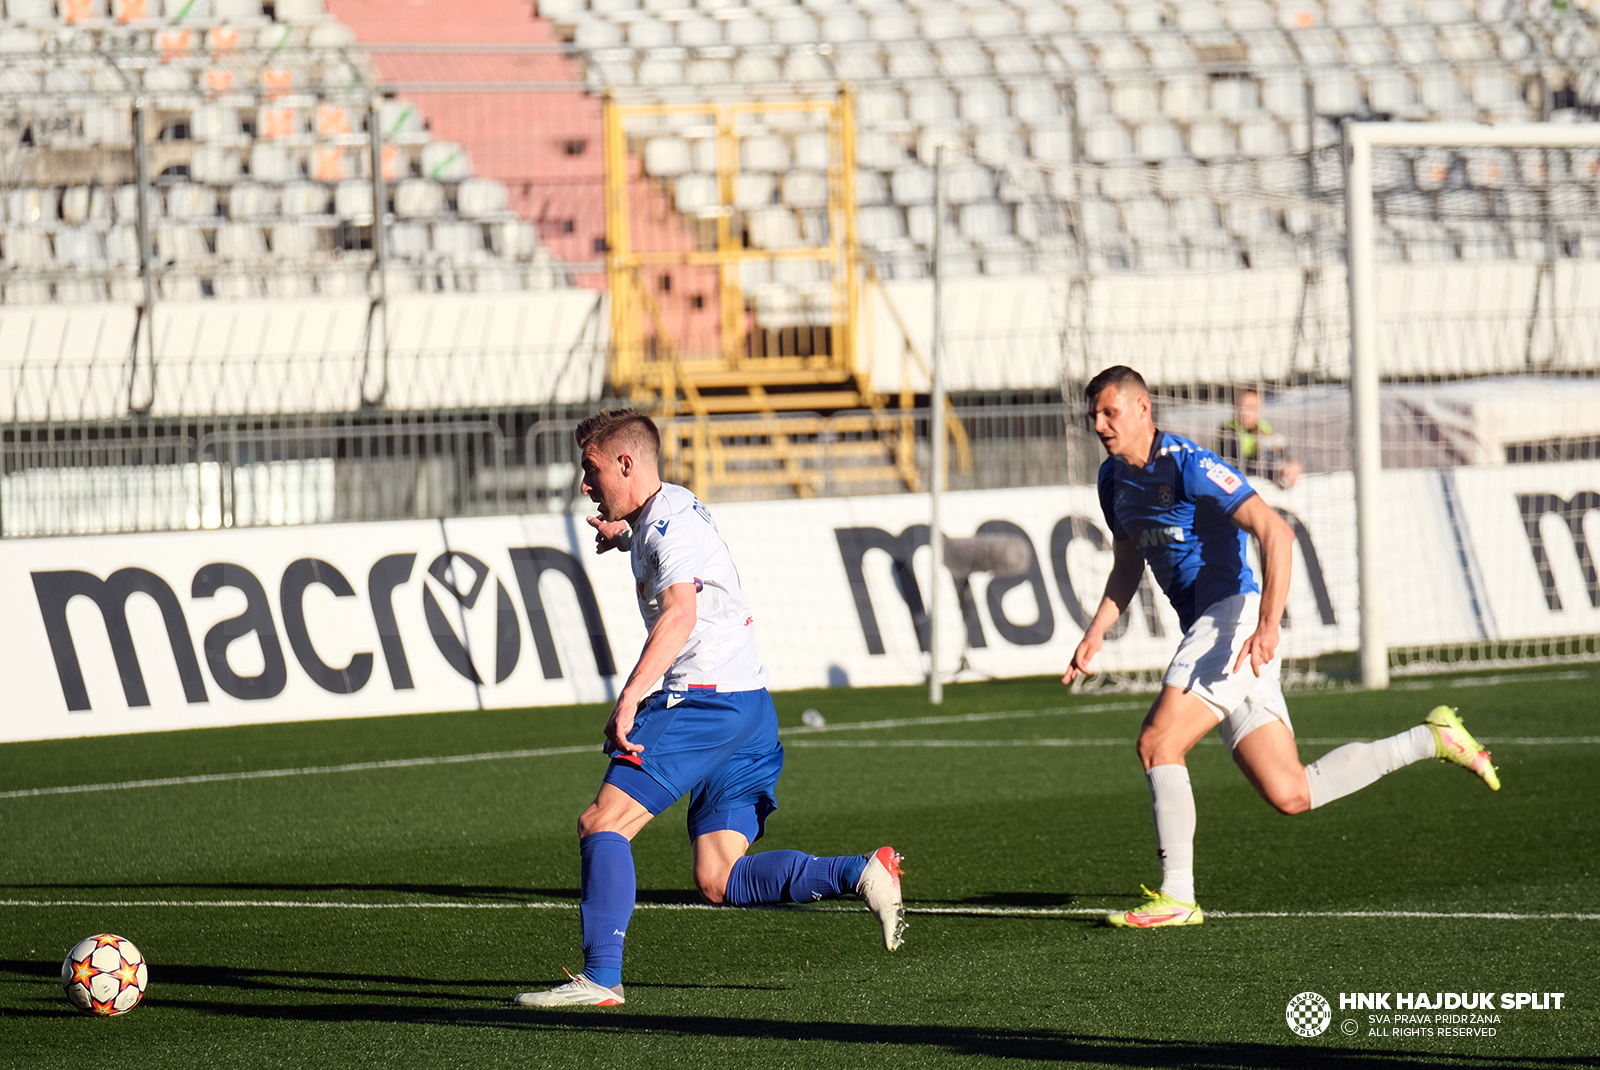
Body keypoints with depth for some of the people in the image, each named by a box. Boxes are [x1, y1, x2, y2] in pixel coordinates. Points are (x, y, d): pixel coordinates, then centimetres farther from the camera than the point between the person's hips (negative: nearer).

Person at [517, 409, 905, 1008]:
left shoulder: (667, 526, -11)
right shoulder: (674, 509, 20)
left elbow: (680, 614, -30)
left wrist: (628, 699, -39)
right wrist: (625, 534, 35)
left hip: (705, 699, -10)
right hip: (748, 710, 10)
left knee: (601, 824, -12)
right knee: (719, 881, 4)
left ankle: (601, 978, -17)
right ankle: (860, 874, -7)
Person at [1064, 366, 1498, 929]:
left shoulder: (1189, 466, -13)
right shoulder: (1114, 479, 14)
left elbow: (1276, 532, -20)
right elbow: (1128, 565, 29)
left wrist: (1268, 624, -31)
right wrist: (1094, 635, 14)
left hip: (1232, 616, -9)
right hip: (1205, 630, 9)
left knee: (1157, 742, -19)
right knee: (1290, 794, 4)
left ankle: (1175, 897, -14)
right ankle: (1432, 739, 19)